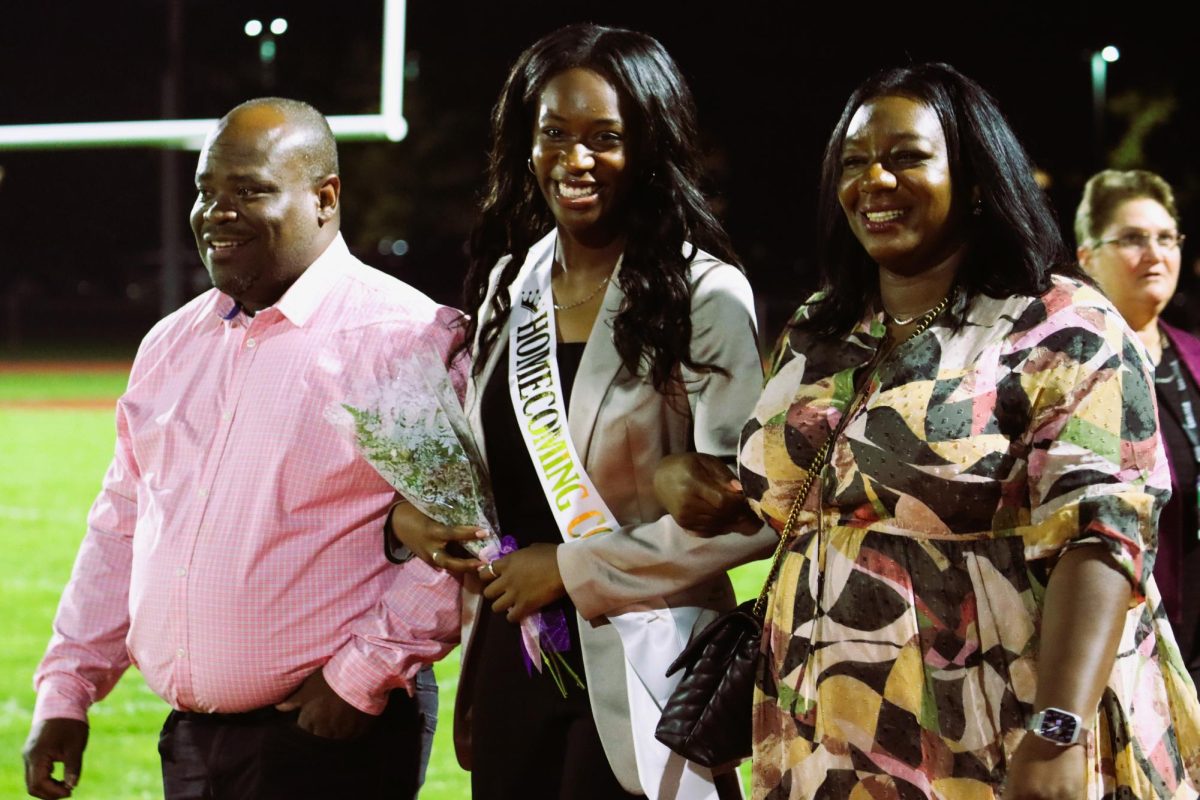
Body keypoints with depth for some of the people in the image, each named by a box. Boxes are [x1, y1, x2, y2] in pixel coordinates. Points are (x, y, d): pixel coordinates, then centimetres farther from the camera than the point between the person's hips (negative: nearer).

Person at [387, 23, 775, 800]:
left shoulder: (703, 296, -10)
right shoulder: (508, 283, 10)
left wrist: (574, 569, -14)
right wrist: (412, 507, 1)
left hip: (633, 673, -6)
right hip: (511, 662, 6)